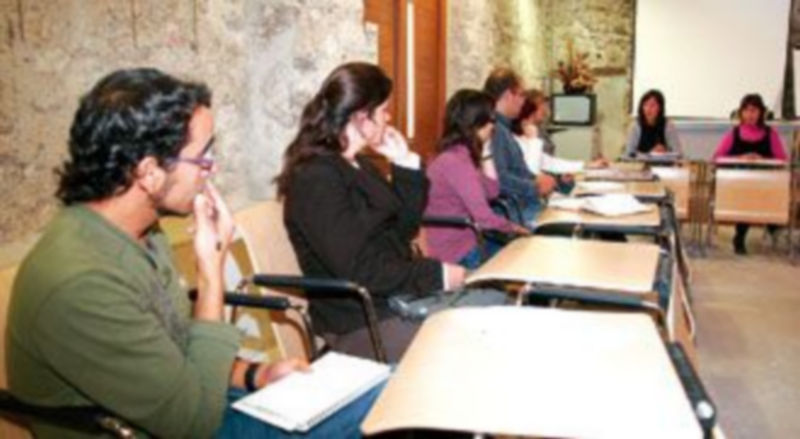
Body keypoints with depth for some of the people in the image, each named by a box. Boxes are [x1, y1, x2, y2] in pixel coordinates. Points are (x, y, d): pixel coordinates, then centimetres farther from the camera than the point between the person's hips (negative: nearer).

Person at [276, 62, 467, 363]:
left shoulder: (359, 165, 10)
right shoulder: (315, 179, -18)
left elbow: (404, 230, 12)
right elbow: (357, 270, -23)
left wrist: (405, 164, 3)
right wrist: (438, 275, -19)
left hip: (400, 297, 9)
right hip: (362, 321, -9)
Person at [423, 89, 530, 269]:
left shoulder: (462, 156, 8)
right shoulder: (456, 161, -22)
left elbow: (491, 192, 11)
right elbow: (484, 218, -25)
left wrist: (486, 155, 5)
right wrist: (513, 227, -6)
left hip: (465, 239, 9)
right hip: (457, 253, -9)